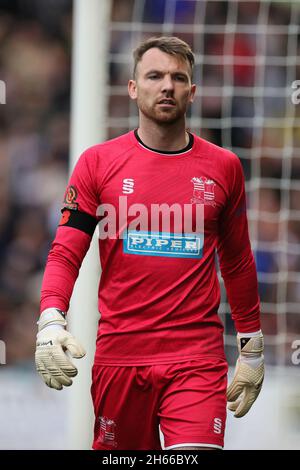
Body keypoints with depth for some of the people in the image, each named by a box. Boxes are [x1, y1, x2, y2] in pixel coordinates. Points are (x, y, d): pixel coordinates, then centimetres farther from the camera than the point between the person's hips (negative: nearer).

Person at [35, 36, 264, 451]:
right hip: (119, 354, 0)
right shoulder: (98, 162, 4)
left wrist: (252, 347, 18)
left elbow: (237, 264, 16)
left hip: (198, 361, 0)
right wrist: (50, 320, -15)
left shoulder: (224, 167, 7)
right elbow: (65, 254, 2)